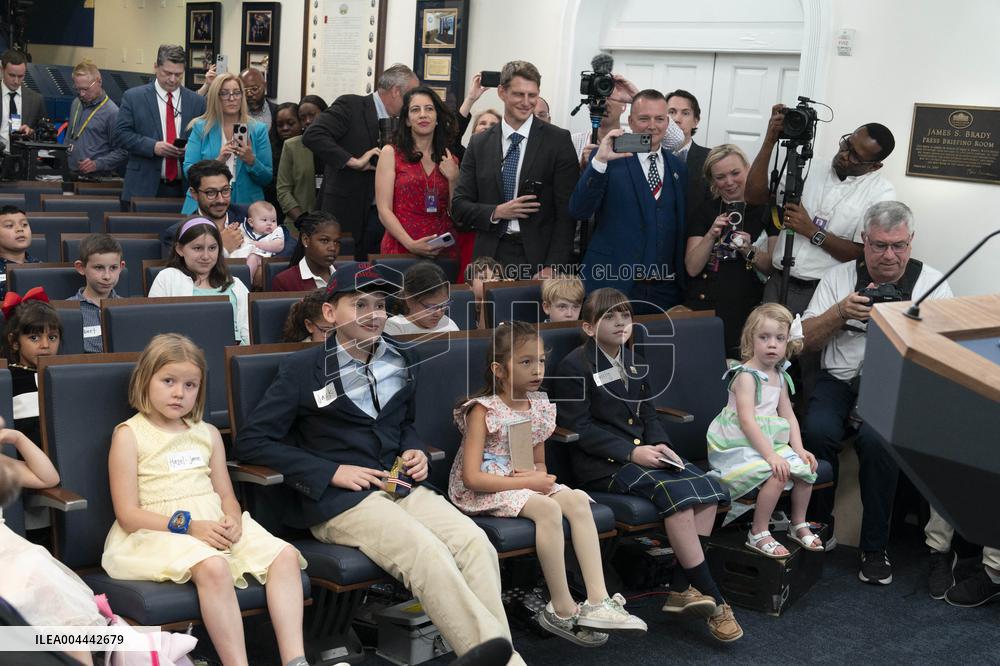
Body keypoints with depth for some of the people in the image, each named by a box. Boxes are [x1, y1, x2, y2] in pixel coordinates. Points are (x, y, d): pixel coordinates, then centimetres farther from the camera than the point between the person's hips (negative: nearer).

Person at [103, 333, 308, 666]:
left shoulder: (208, 433, 17)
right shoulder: (129, 435, 0)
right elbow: (128, 515, -7)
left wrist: (233, 519, -10)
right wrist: (188, 525, -20)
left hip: (215, 524, 6)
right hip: (158, 531, -6)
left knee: (284, 555, -16)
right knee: (213, 568, -36)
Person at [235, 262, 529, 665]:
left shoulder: (402, 363, 15)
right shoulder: (302, 370, -1)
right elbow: (251, 442, -5)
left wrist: (416, 451, 7)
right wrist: (330, 472, -13)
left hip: (402, 486, 6)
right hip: (339, 501, -5)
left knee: (474, 542, -23)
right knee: (429, 555, -30)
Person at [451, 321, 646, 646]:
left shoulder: (538, 406, 7)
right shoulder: (483, 410, -14)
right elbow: (471, 477, -20)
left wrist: (539, 475, -9)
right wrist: (525, 482, -21)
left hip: (526, 483, 7)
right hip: (484, 492, -7)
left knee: (577, 499, -16)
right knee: (547, 507, -31)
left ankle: (597, 601, -21)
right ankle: (563, 610, -22)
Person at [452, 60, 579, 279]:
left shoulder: (558, 140, 0)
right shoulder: (479, 143, 9)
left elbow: (567, 211, -4)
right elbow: (459, 206, 8)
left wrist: (551, 267, -12)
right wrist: (495, 212, -10)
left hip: (538, 258, -2)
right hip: (490, 256, 2)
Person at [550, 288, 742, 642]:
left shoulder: (634, 362, 17)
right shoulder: (574, 366, -6)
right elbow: (578, 428, -12)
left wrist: (659, 445, -4)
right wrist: (631, 453, -20)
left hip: (640, 453, 8)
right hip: (600, 464, -8)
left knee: (709, 486, -16)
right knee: (674, 490, -29)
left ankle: (682, 588, -16)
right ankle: (712, 599, -23)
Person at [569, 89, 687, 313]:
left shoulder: (679, 167, 13)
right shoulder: (609, 157, -2)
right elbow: (578, 210, -14)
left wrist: (683, 284, 11)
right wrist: (600, 160, -24)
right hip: (612, 286, -4)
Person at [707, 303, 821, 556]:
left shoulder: (780, 377, 10)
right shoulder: (746, 375, -16)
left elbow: (789, 416, 13)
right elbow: (747, 421, -23)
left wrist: (799, 450, 0)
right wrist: (770, 455, -28)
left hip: (768, 442, 8)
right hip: (737, 447, -8)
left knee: (805, 468, -2)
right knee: (778, 474, -26)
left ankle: (799, 525, 20)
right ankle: (758, 534, -12)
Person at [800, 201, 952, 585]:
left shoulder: (931, 283, 9)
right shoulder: (839, 277, 12)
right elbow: (806, 340, 9)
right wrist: (840, 312, -9)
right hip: (839, 380, 2)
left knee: (876, 440, -32)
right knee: (818, 432, -29)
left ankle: (874, 547, -15)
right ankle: (818, 526, -5)